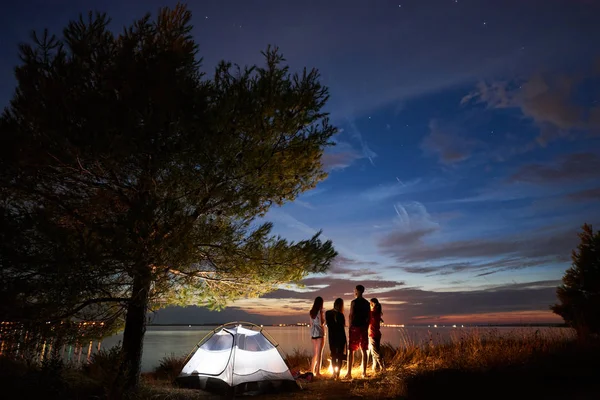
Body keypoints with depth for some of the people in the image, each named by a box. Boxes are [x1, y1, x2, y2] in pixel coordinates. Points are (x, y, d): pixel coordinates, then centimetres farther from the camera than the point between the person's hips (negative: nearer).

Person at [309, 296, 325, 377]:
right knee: (319, 353, -3)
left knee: (315, 353, 15)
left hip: (313, 333, 7)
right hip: (320, 334, -7)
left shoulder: (311, 312, 10)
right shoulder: (320, 311, -11)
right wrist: (325, 321, 3)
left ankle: (312, 370, 19)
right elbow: (321, 323, -16)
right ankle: (317, 372, -3)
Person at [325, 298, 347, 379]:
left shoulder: (327, 313, -2)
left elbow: (328, 324, 4)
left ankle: (334, 372, 12)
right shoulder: (340, 315, -17)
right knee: (340, 355, 6)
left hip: (332, 336, 4)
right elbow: (342, 326, -10)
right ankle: (337, 373, 2)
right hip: (340, 336, -4)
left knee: (333, 355, 13)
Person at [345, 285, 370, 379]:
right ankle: (364, 372, 12)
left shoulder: (354, 302, -8)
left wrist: (349, 328, -4)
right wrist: (366, 328, 16)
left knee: (351, 350, -2)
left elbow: (351, 316, -10)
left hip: (355, 327, -5)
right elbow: (368, 317, 11)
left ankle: (349, 373, -5)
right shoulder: (367, 303, 10)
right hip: (364, 328, 5)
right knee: (363, 351, 10)